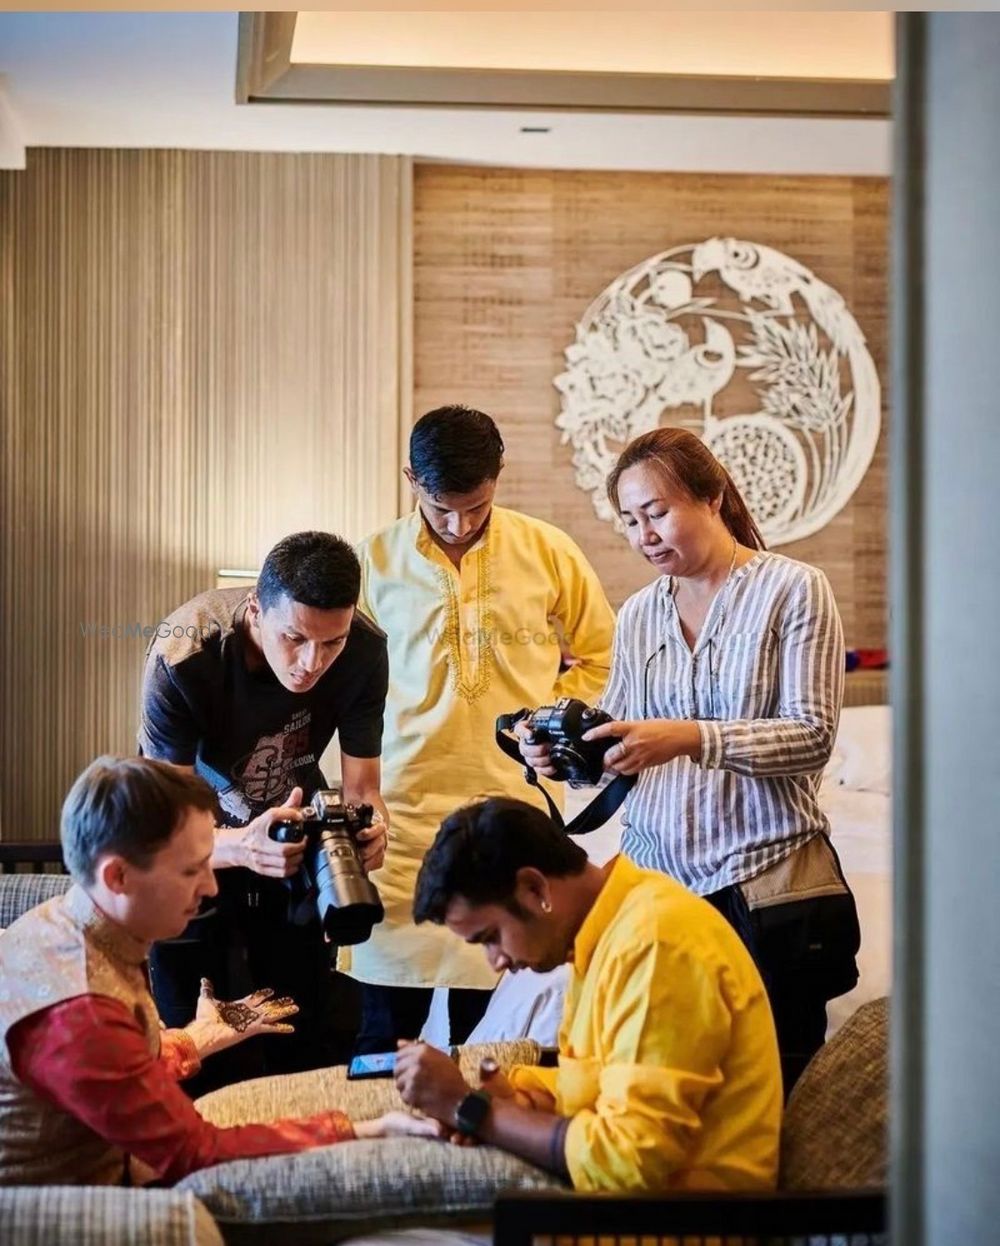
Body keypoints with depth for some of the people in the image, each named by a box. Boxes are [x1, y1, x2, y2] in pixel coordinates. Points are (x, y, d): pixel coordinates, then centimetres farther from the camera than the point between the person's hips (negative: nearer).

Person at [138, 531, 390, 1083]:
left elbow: (362, 785, -15)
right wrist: (244, 845, -53)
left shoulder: (364, 648, -24)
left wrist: (370, 827, -39)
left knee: (311, 1048, 8)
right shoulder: (181, 656, -34)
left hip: (293, 832, 3)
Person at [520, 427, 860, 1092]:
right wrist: (563, 751, -8)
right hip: (654, 880, 4)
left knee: (777, 1086, -1)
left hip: (766, 883, -4)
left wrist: (689, 738, -25)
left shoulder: (794, 589, -2)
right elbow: (616, 751, 15)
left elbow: (813, 736, -12)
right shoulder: (637, 614, 14)